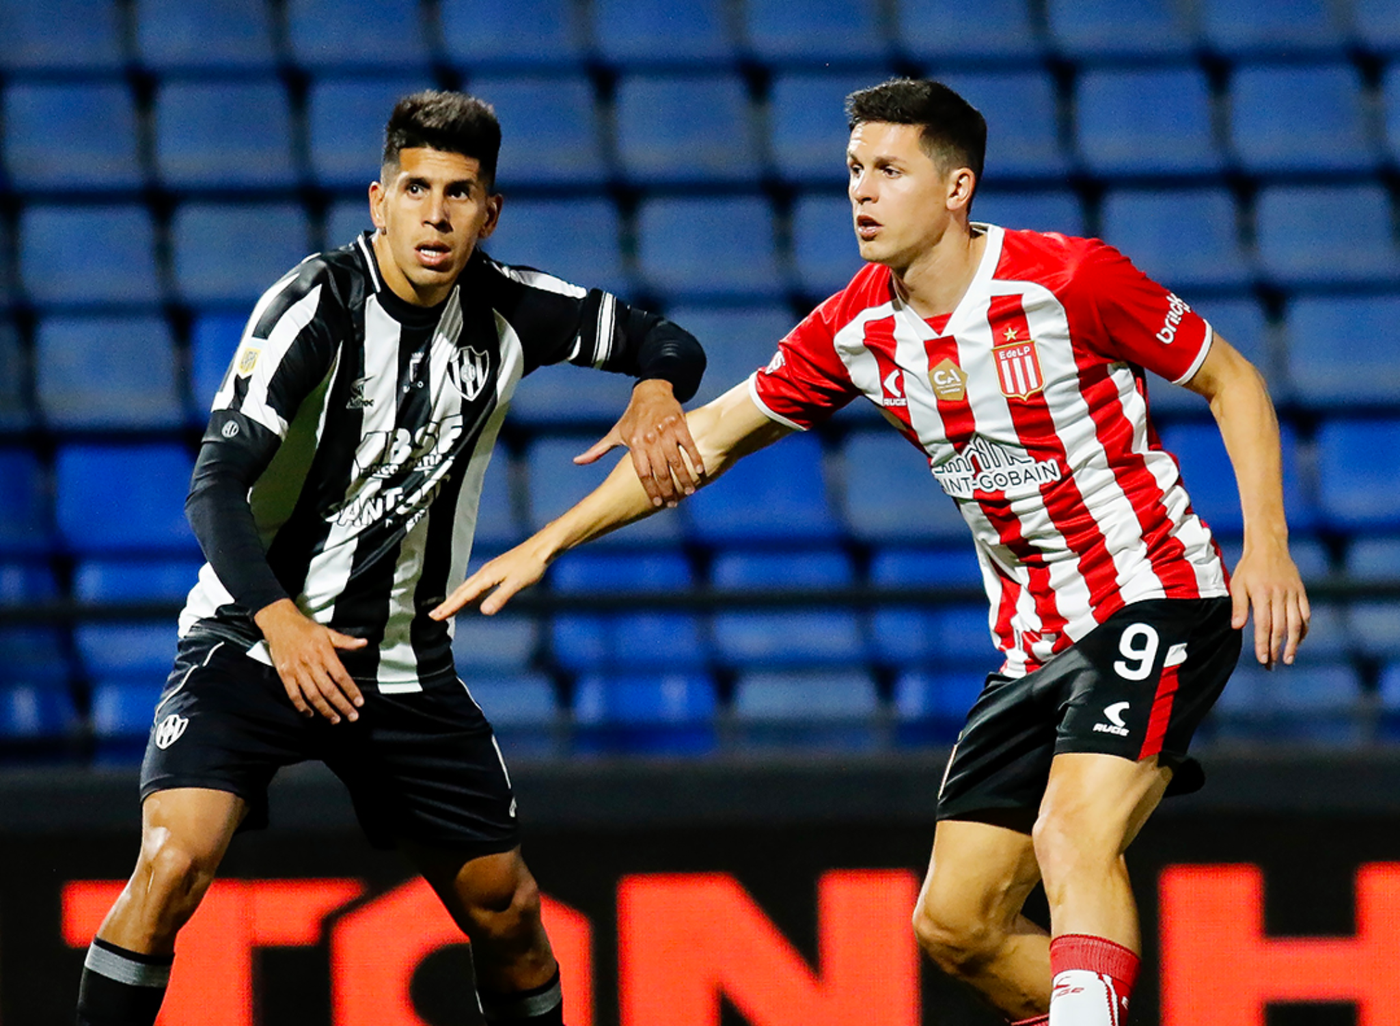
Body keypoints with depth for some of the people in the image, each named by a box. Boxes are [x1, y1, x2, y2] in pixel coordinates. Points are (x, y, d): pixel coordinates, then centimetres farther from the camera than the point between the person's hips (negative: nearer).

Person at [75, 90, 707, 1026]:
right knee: (176, 858, -26)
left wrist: (656, 394, -14)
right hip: (257, 639, -5)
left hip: (406, 663, 5)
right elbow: (216, 485, -25)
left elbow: (667, 342, 11)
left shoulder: (508, 310, -2)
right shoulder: (317, 306, -18)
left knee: (508, 911, 8)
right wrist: (280, 620, -41)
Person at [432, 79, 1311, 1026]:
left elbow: (1232, 380, -4)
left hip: (1157, 598, -7)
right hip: (1031, 644, 7)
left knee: (1073, 837, -29)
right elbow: (711, 435, 11)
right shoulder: (857, 328, 1)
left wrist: (1268, 545, -14)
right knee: (955, 922, 1)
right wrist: (546, 545, 9)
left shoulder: (1070, 280, -15)